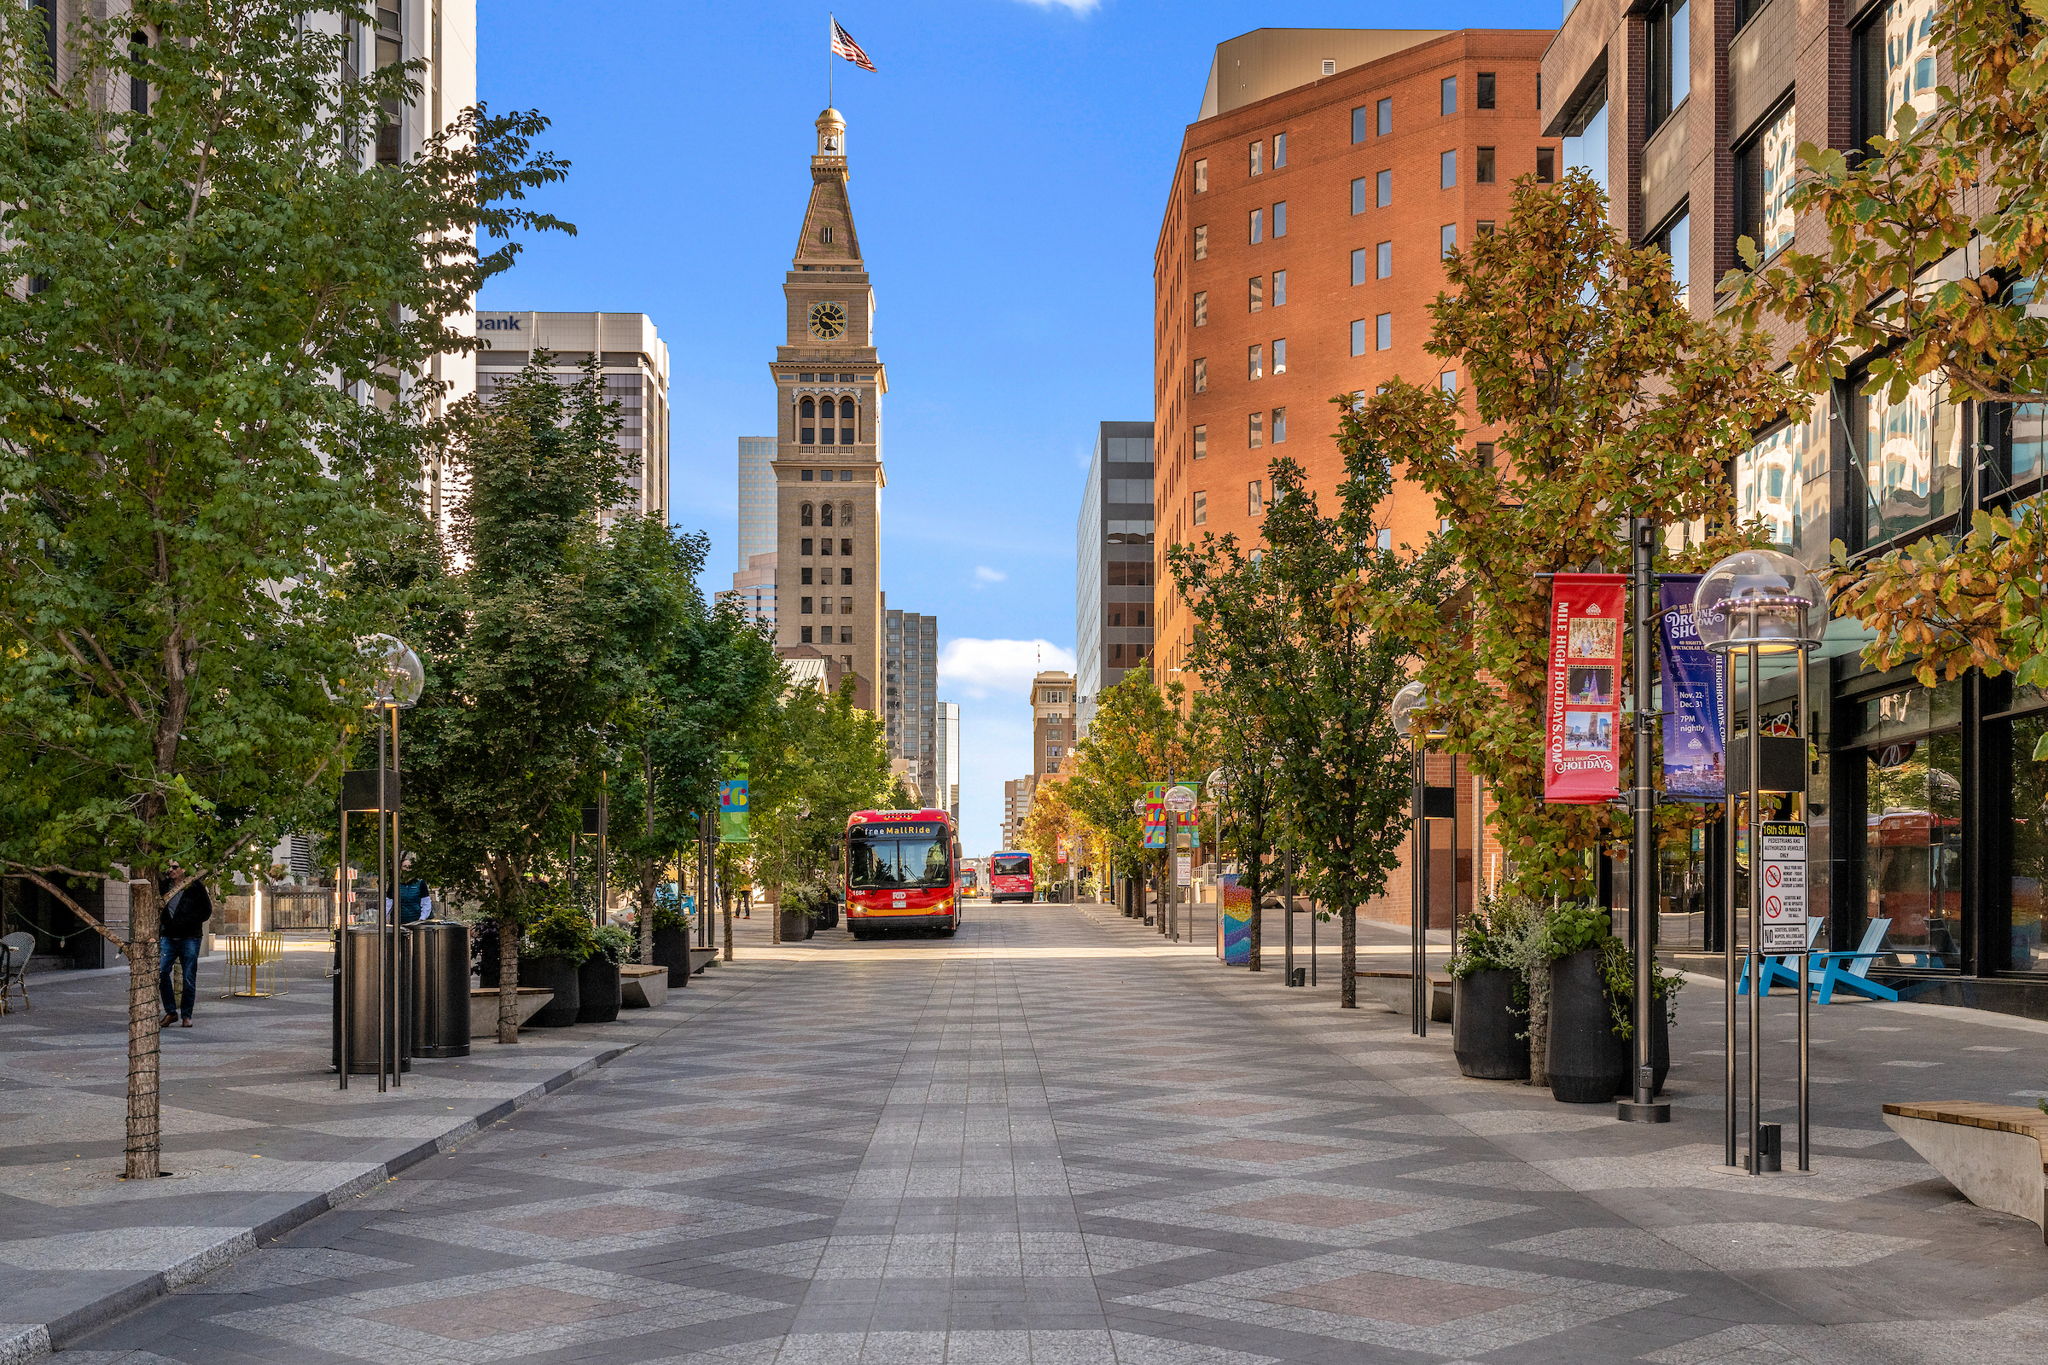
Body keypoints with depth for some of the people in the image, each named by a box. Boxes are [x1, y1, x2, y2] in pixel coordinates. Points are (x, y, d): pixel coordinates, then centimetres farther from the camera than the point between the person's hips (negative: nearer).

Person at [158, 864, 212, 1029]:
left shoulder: (195, 886, 0)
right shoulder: (164, 885, 9)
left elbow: (207, 910, 1)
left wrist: (187, 922, -11)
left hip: (189, 938, -3)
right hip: (168, 938, 3)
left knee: (189, 978, 1)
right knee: (161, 972, -11)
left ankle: (186, 1015, 12)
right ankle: (171, 1012, 1)